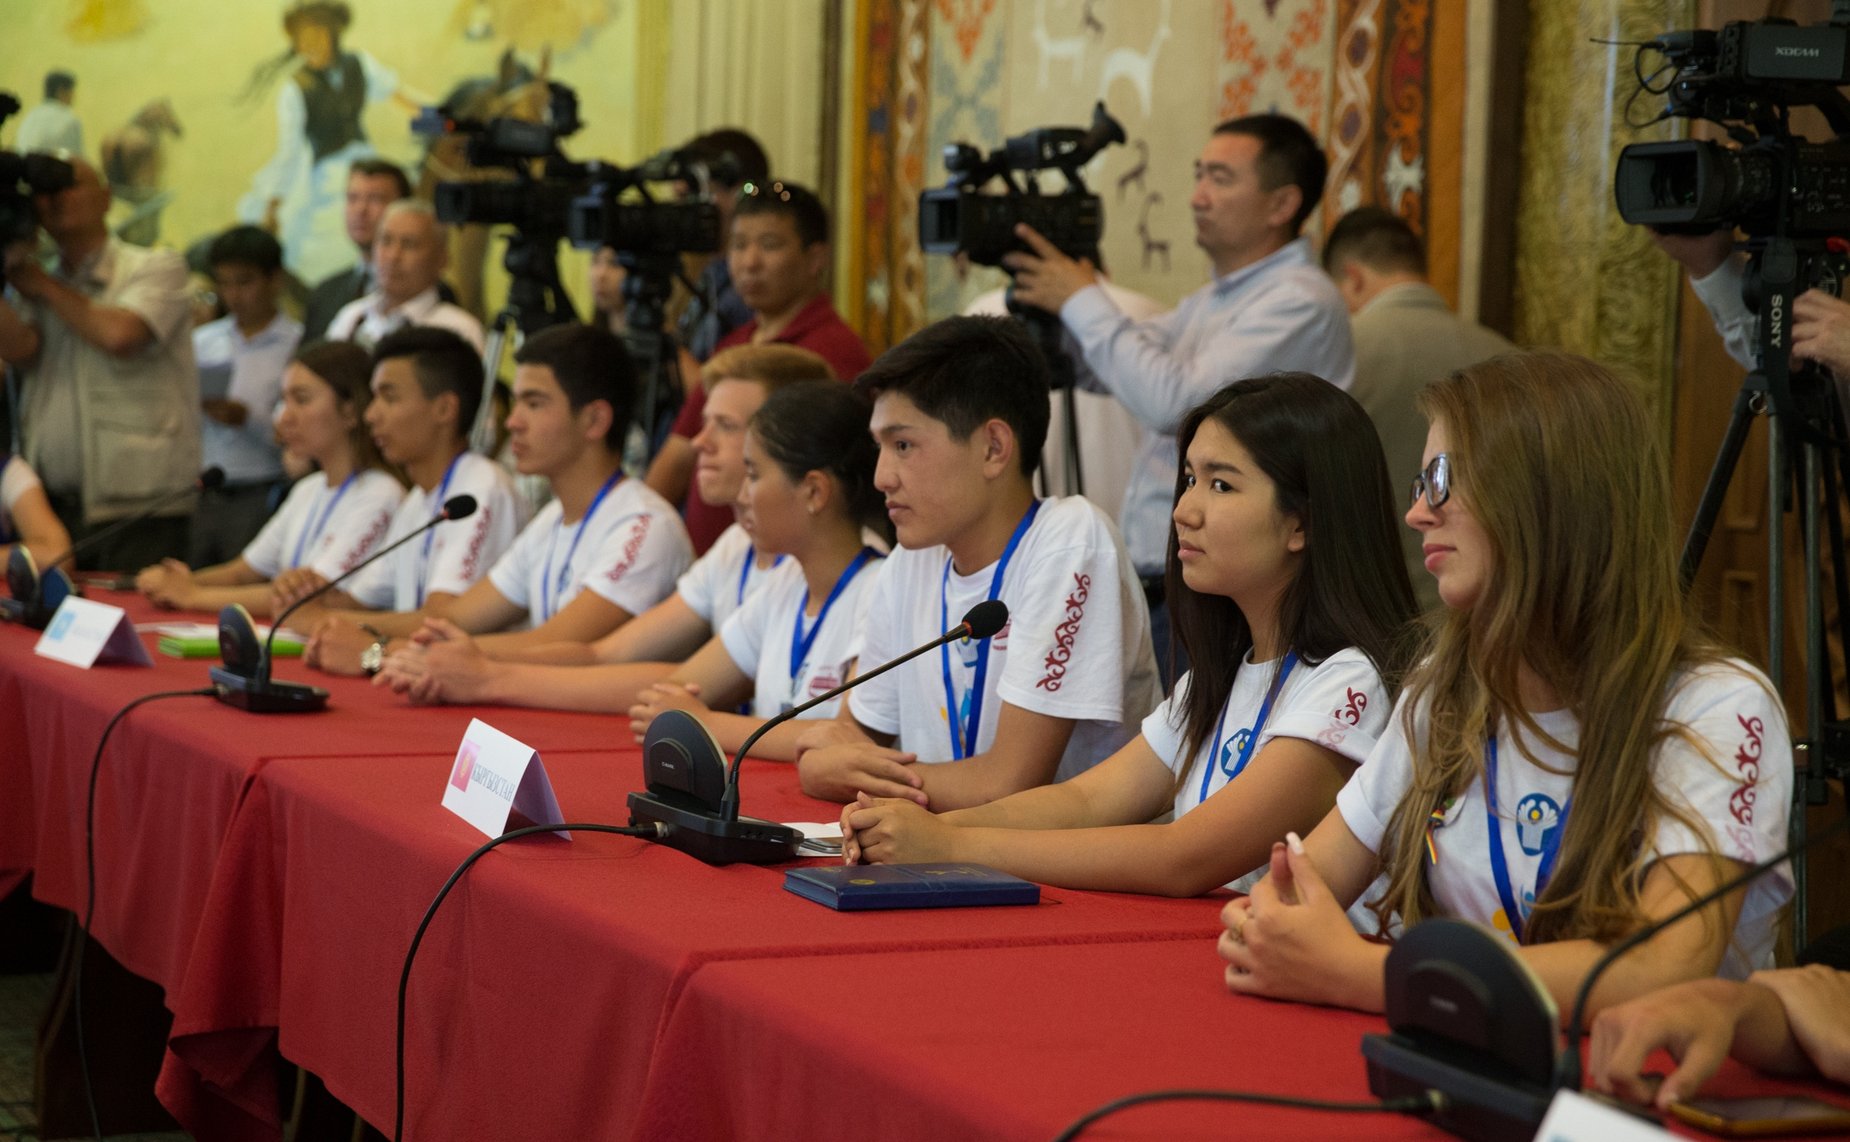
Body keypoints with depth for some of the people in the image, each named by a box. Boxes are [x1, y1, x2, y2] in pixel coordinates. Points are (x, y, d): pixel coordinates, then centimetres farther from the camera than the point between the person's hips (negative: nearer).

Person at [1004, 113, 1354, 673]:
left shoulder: (1298, 301, -12)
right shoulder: (1213, 301, 20)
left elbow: (1173, 401, -22)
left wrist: (1083, 301, -11)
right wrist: (1049, 299, 7)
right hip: (1158, 584, 9)